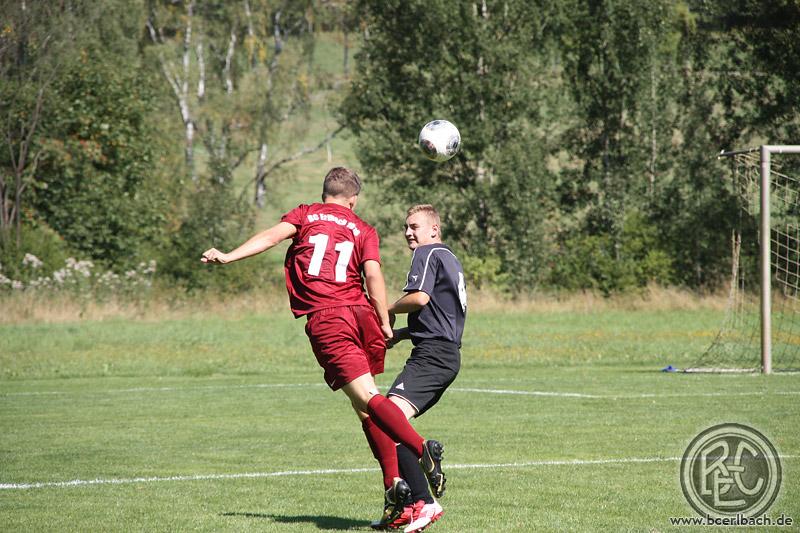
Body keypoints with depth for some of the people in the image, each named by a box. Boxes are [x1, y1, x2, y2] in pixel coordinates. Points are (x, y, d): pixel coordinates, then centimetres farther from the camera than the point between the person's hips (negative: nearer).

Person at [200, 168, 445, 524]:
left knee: (366, 398, -12)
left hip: (324, 319, -3)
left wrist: (228, 257, -6)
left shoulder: (306, 215, 15)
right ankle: (393, 486, 5)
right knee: (365, 404, 13)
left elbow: (272, 236, -2)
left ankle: (421, 447, -32)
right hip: (360, 314, 3)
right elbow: (373, 273, 3)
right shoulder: (363, 230, 17)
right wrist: (385, 325, 3)